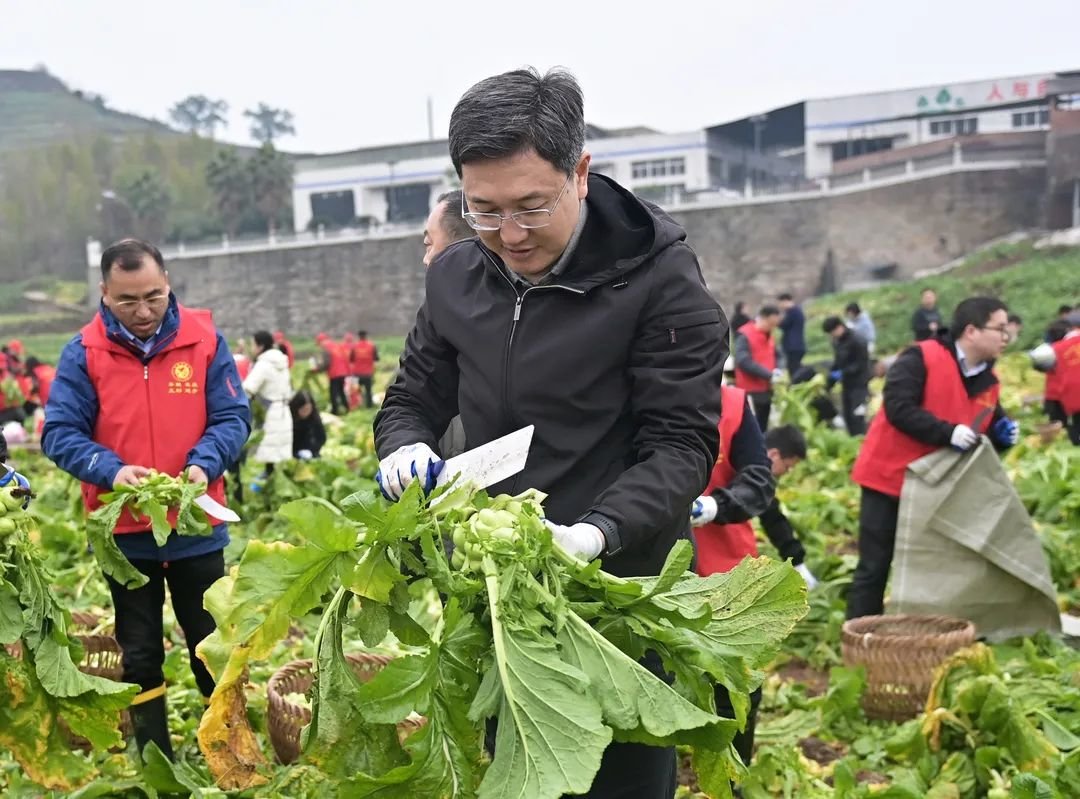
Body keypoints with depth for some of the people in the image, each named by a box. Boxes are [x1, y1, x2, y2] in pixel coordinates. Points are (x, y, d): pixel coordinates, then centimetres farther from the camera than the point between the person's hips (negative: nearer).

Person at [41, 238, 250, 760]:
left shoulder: (204, 340, -6)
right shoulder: (83, 352, -7)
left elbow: (232, 417, -4)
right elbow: (59, 433, -8)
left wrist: (204, 465, -23)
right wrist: (111, 470, -26)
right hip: (123, 533, 0)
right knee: (139, 655, 14)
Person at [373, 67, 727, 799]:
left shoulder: (658, 276, -14)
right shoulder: (456, 277, 3)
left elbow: (682, 446, -16)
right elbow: (412, 400, 14)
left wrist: (597, 534, -32)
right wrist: (406, 450, -10)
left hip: (619, 590, -4)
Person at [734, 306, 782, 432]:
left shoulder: (769, 337, 13)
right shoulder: (744, 336, -14)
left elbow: (775, 357, 20)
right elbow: (744, 361, -24)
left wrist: (776, 370, -4)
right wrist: (769, 375, -26)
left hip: (765, 390, 8)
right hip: (750, 392, -8)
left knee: (762, 429, 14)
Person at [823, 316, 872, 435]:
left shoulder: (856, 341, -16)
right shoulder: (837, 342, 10)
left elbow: (861, 364, -16)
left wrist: (842, 373, -24)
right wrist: (828, 383, 12)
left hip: (859, 384, -8)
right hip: (846, 384, 8)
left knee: (857, 416, -12)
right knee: (847, 415, 10)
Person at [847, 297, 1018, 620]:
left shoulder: (988, 383, 7)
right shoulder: (921, 358, -15)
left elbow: (984, 432, 18)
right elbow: (898, 408, -25)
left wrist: (1001, 435, -5)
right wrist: (948, 432, -30)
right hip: (889, 477, -7)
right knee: (875, 566, -1)